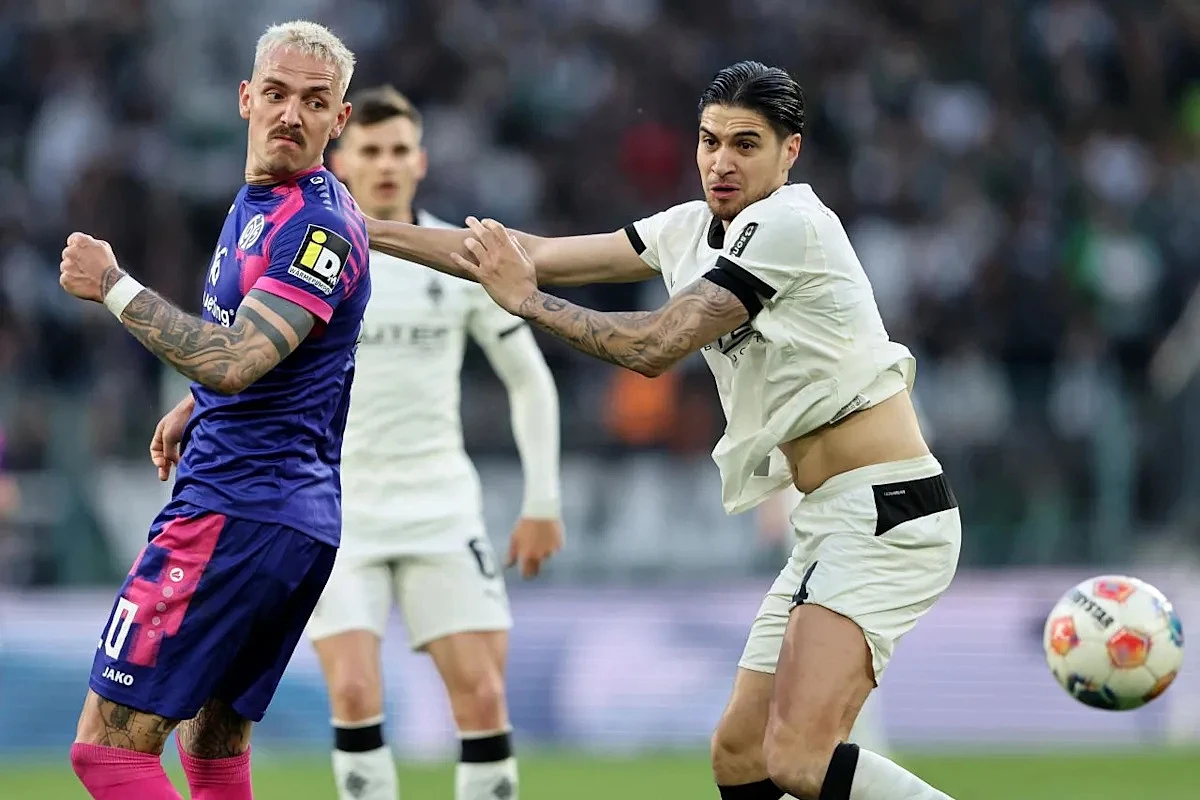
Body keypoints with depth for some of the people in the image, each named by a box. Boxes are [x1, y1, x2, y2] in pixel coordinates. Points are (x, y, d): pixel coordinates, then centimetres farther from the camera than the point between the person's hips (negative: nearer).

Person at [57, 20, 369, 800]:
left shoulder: (317, 228, -16)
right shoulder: (257, 200, 16)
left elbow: (232, 363, -27)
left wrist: (114, 287, -21)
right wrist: (194, 406, 23)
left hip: (238, 514, -11)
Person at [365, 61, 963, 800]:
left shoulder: (788, 223, -13)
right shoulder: (694, 228, 12)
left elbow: (655, 347, -16)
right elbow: (538, 255, 14)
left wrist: (524, 298, -6)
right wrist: (370, 232, 12)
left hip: (886, 513, -10)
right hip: (835, 519, 10)